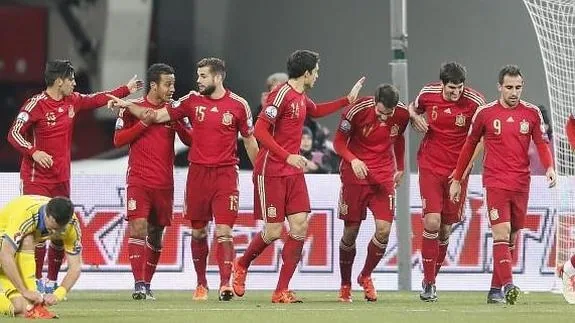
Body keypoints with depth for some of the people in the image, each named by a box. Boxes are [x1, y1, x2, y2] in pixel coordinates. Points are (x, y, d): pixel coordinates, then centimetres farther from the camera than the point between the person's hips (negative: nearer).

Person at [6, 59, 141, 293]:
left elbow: (98, 99, 26)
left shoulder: (73, 101, 9)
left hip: (61, 178, 7)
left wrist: (126, 90, 30)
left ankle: (52, 281, 16)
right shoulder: (36, 104, -12)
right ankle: (36, 281, -8)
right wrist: (33, 152, -29)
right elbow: (14, 134, -15)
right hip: (37, 178, -7)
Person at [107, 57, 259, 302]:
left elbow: (249, 140, 7)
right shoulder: (192, 101, 4)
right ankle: (201, 285, 20)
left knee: (223, 231, -12)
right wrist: (127, 105, -4)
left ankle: (225, 284, -14)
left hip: (225, 174, -3)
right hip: (198, 172, 3)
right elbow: (158, 116, 4)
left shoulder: (238, 105, -1)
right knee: (198, 231, 9)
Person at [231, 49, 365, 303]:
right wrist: (287, 157, -25)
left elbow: (316, 111, 38)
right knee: (274, 231, -6)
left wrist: (348, 100, 35)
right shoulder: (282, 95, -14)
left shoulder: (301, 98, 13)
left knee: (300, 226, -3)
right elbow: (260, 131, -20)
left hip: (293, 172, 8)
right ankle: (241, 265, 23)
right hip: (271, 172, -8)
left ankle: (282, 291, -1)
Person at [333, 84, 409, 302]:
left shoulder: (402, 115, -7)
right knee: (351, 232, 3)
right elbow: (339, 142, -8)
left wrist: (400, 168, 20)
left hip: (384, 178, 2)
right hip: (356, 175, -2)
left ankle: (366, 276, 12)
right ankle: (345, 285, 19)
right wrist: (353, 159, -26)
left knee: (384, 229, -11)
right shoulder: (357, 111, -18)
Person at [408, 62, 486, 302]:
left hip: (457, 171, 0)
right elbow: (413, 108, 16)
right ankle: (428, 282, -5)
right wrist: (416, 118, -8)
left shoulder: (475, 102, -10)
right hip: (430, 166, 0)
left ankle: (432, 278, 25)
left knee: (445, 229, 6)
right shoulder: (428, 93, -6)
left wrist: (466, 166, -6)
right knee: (432, 222, -15)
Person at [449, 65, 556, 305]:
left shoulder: (532, 113, 5)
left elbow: (541, 144, 8)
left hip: (521, 184, 3)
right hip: (496, 183, -3)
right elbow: (470, 145, 10)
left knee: (511, 238, 7)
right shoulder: (485, 113, 0)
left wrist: (550, 168, -12)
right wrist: (457, 179, 12)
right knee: (502, 235, -17)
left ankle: (495, 289, 16)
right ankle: (508, 285, -27)